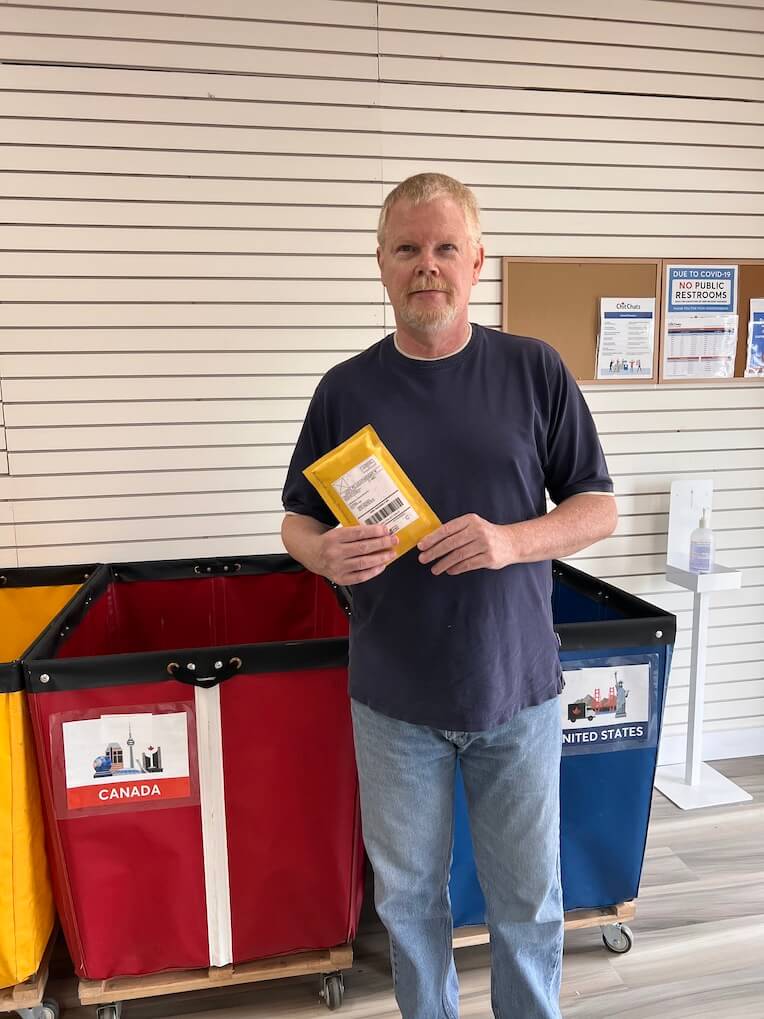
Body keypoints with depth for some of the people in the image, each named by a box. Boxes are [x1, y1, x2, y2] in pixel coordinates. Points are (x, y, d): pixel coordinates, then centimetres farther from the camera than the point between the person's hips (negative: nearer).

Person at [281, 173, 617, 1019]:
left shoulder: (535, 371, -3)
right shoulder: (347, 388, -1)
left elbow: (597, 507, -1)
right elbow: (297, 521, 5)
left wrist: (510, 540, -20)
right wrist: (326, 554, -19)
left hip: (516, 688, 0)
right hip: (394, 698, 1)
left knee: (529, 897, 17)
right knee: (408, 895, 18)